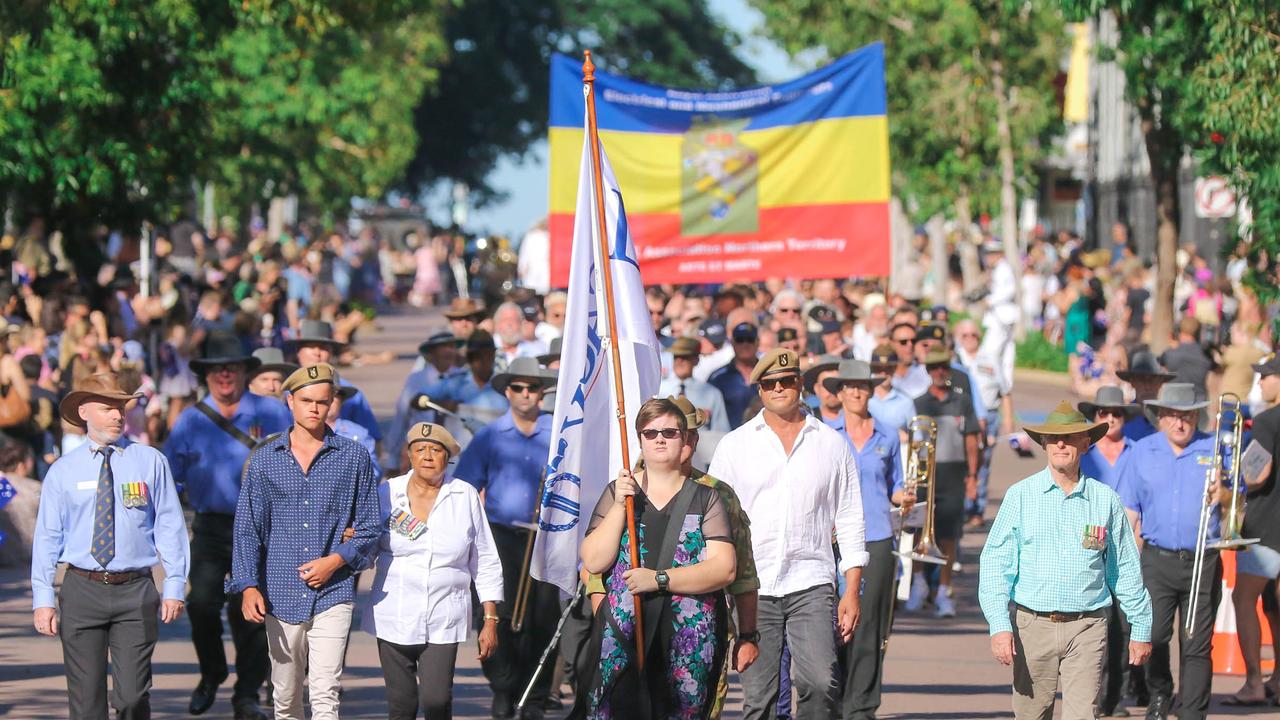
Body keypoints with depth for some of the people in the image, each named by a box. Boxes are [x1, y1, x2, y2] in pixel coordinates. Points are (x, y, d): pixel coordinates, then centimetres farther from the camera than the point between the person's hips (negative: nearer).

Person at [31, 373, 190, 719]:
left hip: (135, 591, -1)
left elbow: (170, 526, 4)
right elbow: (47, 537, 6)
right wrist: (43, 599, -1)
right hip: (82, 590, 1)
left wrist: (174, 586, -2)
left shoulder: (150, 462, 4)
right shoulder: (63, 471, 6)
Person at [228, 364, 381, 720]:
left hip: (333, 595, -2)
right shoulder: (264, 459, 7)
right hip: (280, 594, 2)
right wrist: (248, 585, -8)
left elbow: (369, 526, 7)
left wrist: (336, 560, -10)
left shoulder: (354, 457, 4)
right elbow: (247, 528, 5)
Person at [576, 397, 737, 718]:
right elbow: (593, 562, 0)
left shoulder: (704, 498, 6)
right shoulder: (617, 493, 10)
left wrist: (658, 579, -14)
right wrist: (620, 506, -9)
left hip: (690, 642, 0)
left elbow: (724, 568, -6)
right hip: (621, 638, 0)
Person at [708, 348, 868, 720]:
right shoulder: (734, 445, 9)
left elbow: (850, 520, 11)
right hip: (752, 588, 0)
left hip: (811, 582, 0)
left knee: (820, 682, -18)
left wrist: (852, 591, 4)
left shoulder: (832, 444, 10)